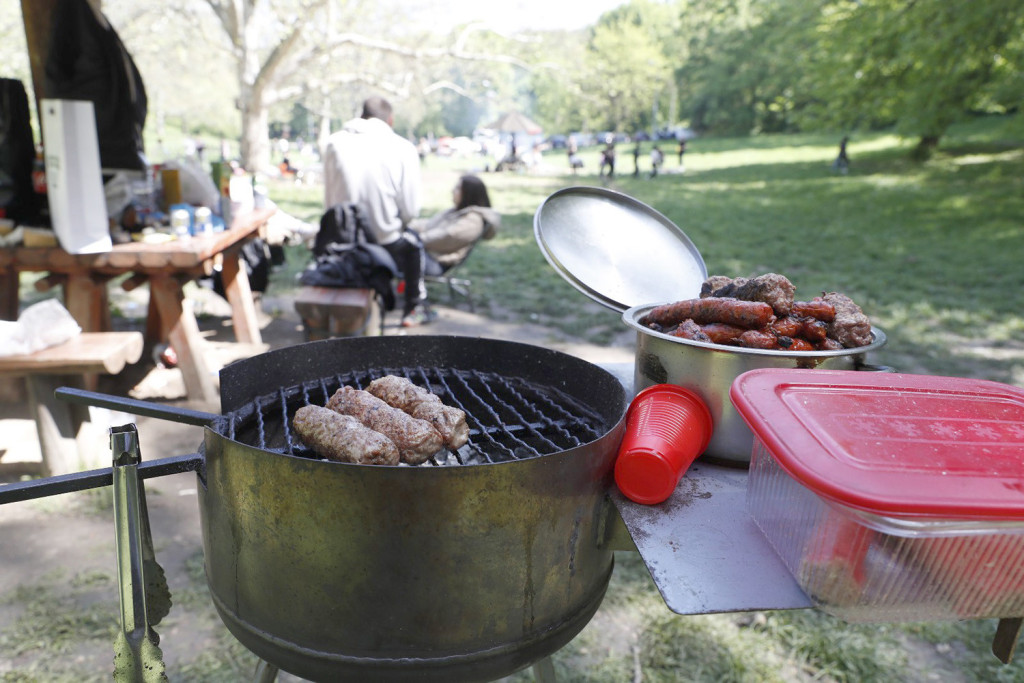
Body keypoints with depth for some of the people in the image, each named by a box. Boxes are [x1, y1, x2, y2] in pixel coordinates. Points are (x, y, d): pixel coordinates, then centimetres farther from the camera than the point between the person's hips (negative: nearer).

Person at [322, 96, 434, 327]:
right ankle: (414, 307, 38)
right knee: (413, 243, 30)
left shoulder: (334, 143, -2)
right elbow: (410, 208, -9)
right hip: (386, 245, -3)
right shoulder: (403, 148, -9)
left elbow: (328, 199, 1)